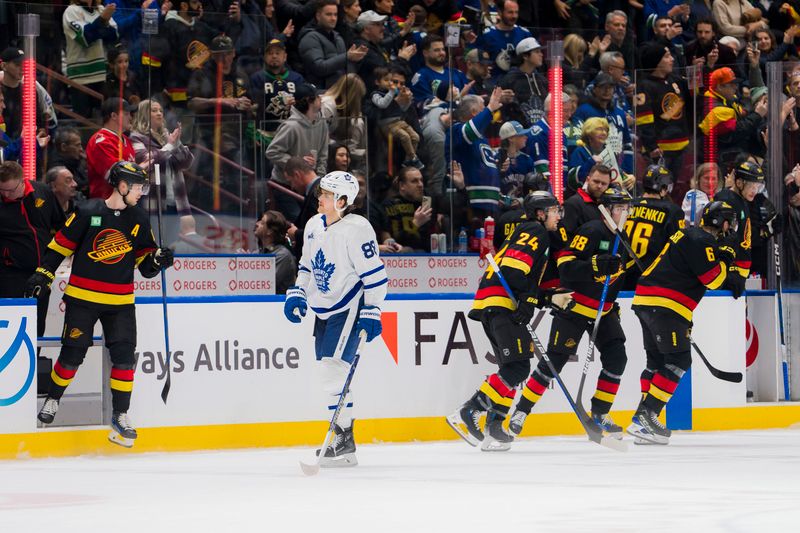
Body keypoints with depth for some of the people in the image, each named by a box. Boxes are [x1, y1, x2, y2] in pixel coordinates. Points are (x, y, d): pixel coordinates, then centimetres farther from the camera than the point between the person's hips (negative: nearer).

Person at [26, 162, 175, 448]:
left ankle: (120, 415, 4)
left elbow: (145, 264, 10)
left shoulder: (139, 220, 6)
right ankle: (52, 400, 25)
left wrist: (157, 259, -10)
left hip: (120, 301, 3)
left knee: (124, 357, -5)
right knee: (72, 354, 1)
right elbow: (61, 244, 0)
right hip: (82, 296, -3)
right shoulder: (88, 213, -7)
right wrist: (43, 275, -3)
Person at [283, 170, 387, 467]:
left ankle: (344, 442, -13)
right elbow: (307, 265, 20)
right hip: (323, 309, 9)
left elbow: (375, 275, -16)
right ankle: (342, 437, 20)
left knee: (335, 369, -17)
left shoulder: (356, 229, -17)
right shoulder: (314, 226, 7)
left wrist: (371, 314, -18)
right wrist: (297, 294, 8)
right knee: (328, 373, 10)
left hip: (350, 307, -8)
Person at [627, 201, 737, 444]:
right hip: (664, 305, -11)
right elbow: (712, 279, -14)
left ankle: (643, 418, 16)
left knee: (657, 360, 16)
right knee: (678, 361, -10)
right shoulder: (701, 241, -11)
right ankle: (645, 417, -16)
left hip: (647, 302, 11)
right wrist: (725, 259, 1)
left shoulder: (690, 235, 22)